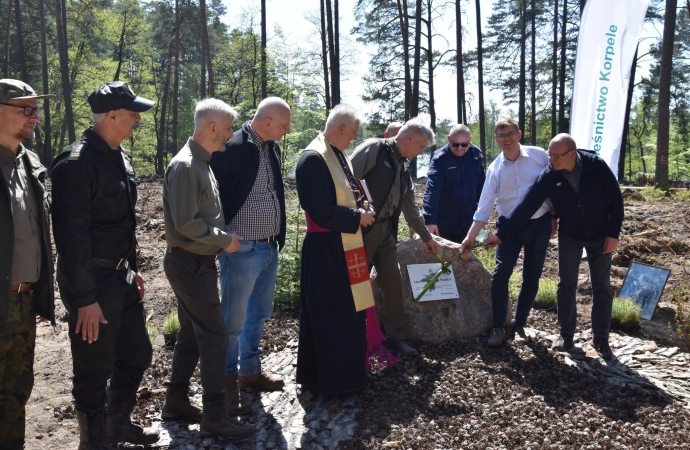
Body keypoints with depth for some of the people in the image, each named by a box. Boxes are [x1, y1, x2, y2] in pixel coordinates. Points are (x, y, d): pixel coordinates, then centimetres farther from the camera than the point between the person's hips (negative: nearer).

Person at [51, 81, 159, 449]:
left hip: (121, 275, 9)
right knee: (95, 369, 6)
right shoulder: (77, 163, -20)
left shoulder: (119, 158, 9)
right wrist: (84, 298, -21)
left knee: (136, 354, 19)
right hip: (93, 281, -9)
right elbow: (72, 235, -22)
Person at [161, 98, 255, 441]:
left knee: (192, 334, 16)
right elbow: (186, 223, -23)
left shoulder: (201, 162, 12)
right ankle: (215, 416, 6)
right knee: (215, 337, -4)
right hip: (190, 263, -10)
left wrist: (222, 238, 7)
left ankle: (176, 401, 29)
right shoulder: (185, 165, -19)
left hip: (197, 261, 10)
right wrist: (225, 240, -14)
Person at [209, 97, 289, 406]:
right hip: (242, 250, -8)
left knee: (259, 314, 19)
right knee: (234, 319, 4)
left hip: (270, 247, 8)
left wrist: (279, 236, 16)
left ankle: (250, 370, 36)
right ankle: (227, 382, 19)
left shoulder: (272, 148, 7)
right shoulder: (232, 149, -18)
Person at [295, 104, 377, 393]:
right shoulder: (313, 158, -19)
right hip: (325, 251, -9)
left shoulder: (338, 155, 9)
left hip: (345, 246, 10)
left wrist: (360, 210, 3)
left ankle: (346, 369, 32)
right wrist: (358, 217, -14)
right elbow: (321, 212, -25)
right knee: (330, 316, 3)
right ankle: (333, 378, 17)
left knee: (348, 312, 18)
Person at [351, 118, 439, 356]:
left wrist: (427, 236, 32)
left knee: (393, 283, 9)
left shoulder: (403, 168, 18)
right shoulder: (374, 149, -7)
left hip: (386, 230, 8)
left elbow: (411, 208, 27)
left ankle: (395, 335, 22)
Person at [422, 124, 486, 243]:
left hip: (467, 221, 4)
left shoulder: (477, 155, -3)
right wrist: (430, 219, -38)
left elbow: (481, 186, 7)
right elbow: (432, 189, -27)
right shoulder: (440, 158, -17)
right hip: (444, 222, -4)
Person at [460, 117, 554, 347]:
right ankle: (498, 328, 2)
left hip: (539, 224, 0)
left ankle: (519, 324, 24)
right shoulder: (495, 169, -4)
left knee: (531, 277, 8)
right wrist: (470, 237, -12)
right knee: (500, 274, -9)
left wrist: (553, 219, 1)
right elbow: (484, 207, -5)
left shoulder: (539, 155, -7)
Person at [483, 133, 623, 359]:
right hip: (569, 236, 1)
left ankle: (601, 338, 18)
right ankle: (566, 334, 20)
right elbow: (527, 206, -18)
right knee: (566, 285, 5)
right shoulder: (548, 176, -18)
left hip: (600, 235, -1)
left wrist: (613, 234, -13)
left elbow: (615, 199, -12)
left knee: (601, 287, 6)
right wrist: (501, 235, -21)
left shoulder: (596, 165, -21)